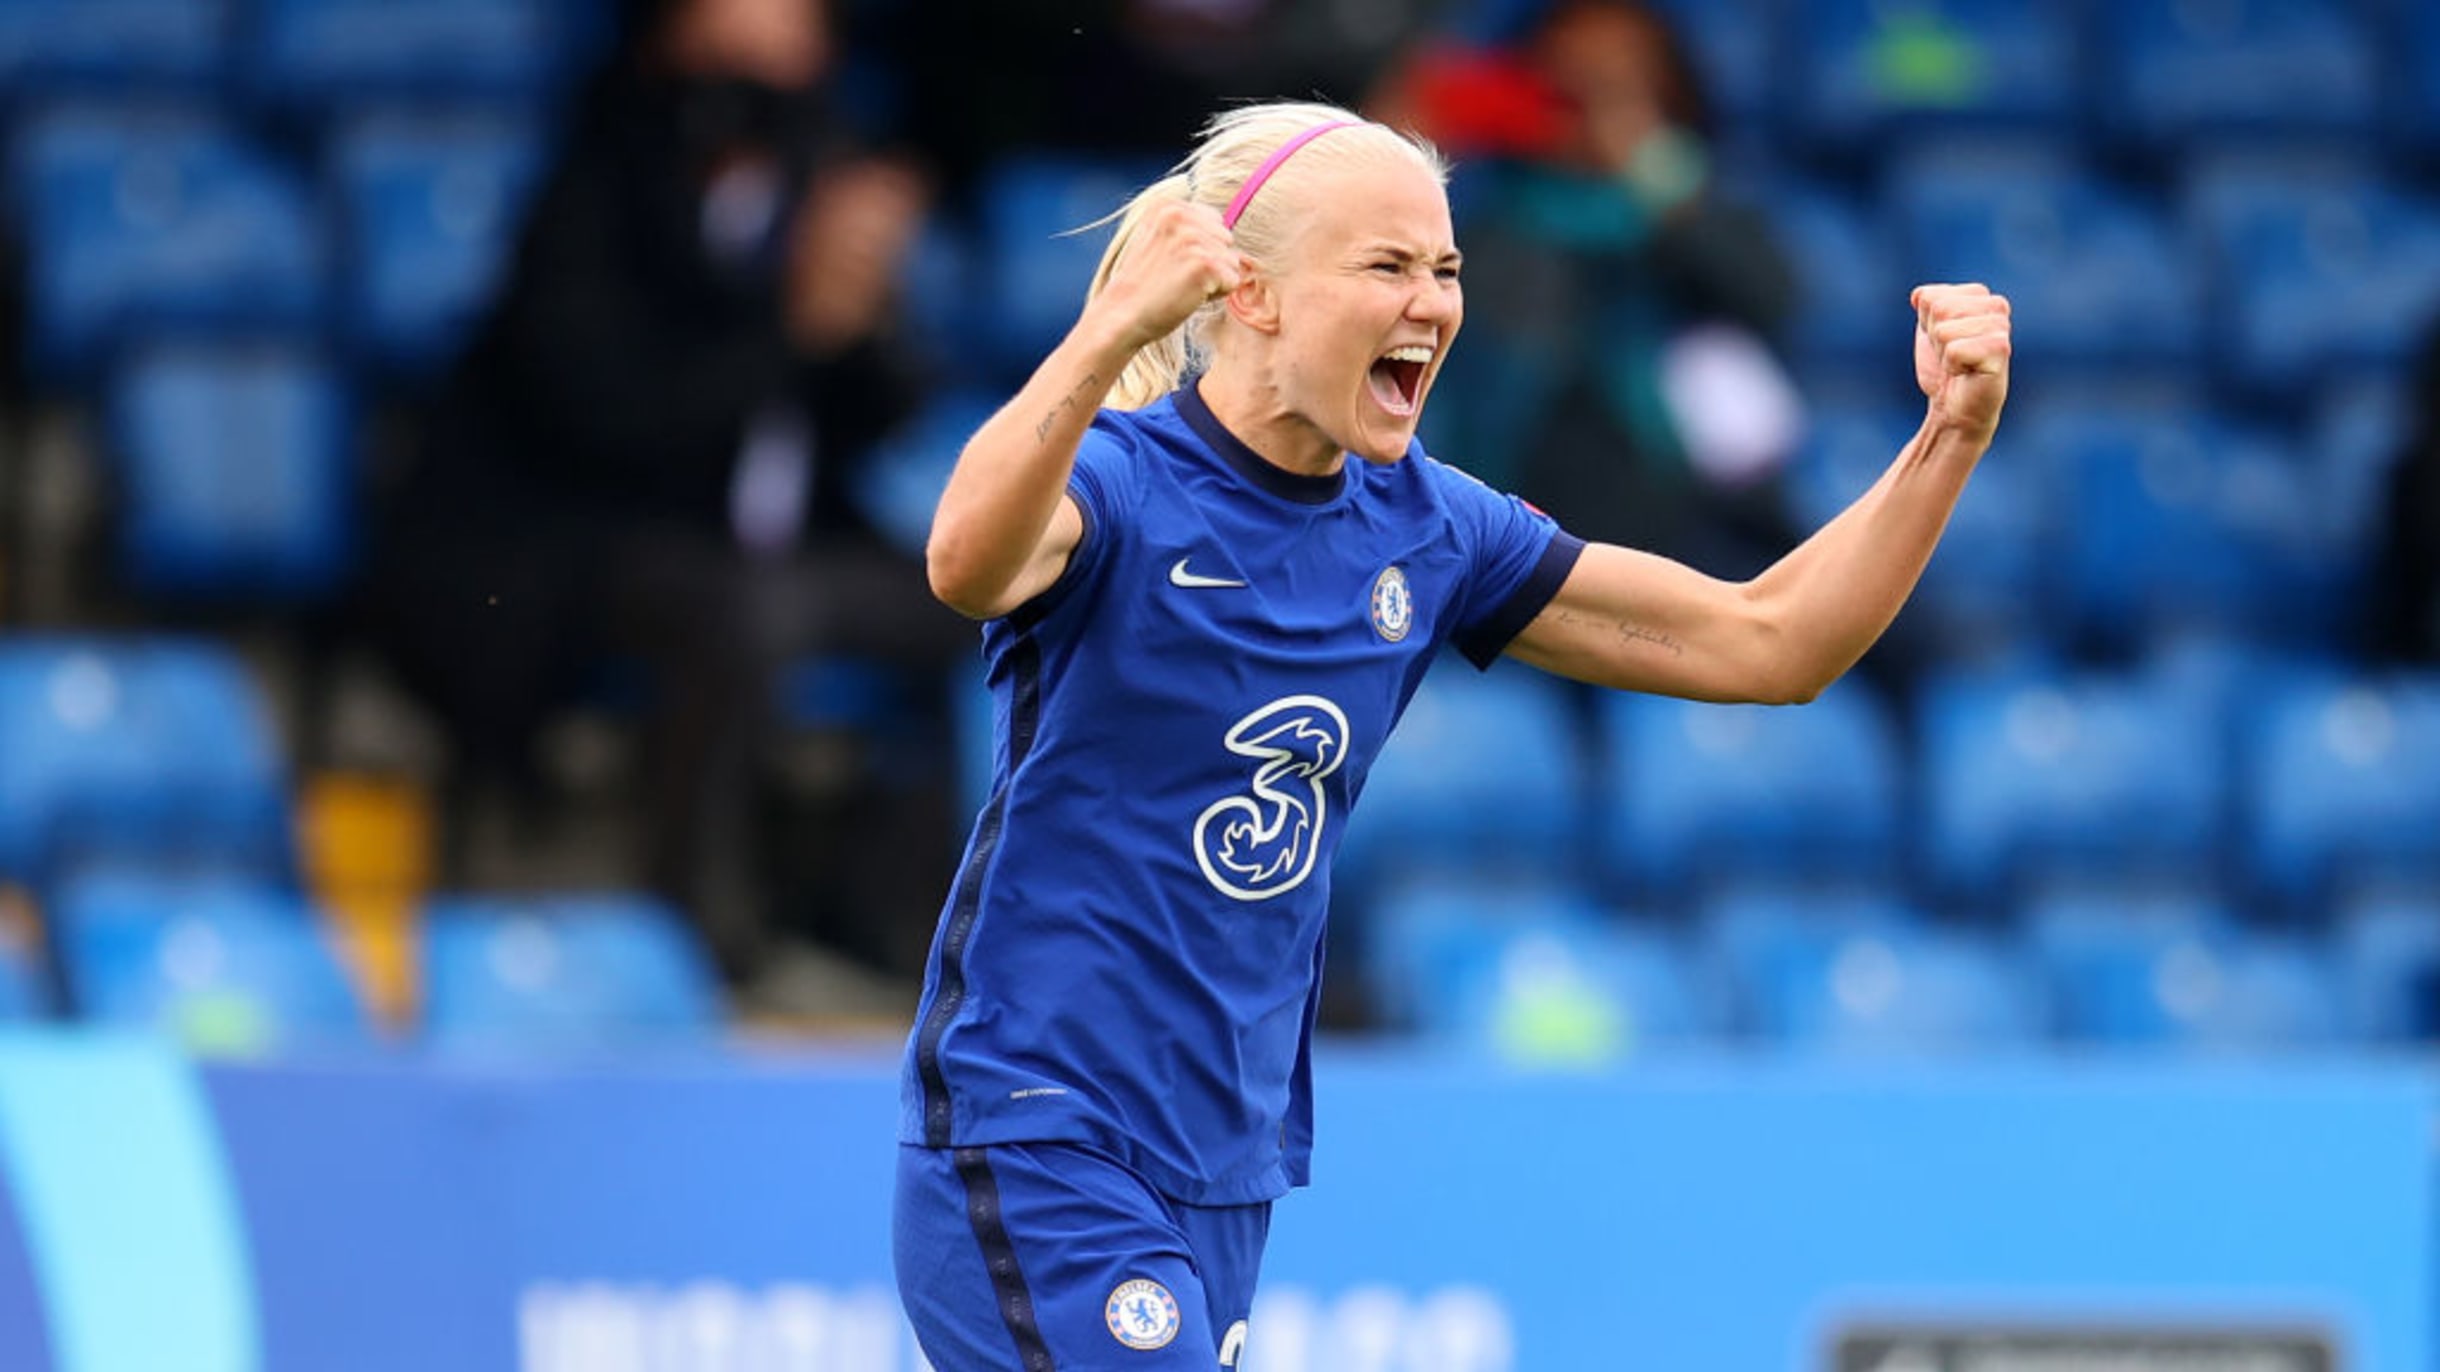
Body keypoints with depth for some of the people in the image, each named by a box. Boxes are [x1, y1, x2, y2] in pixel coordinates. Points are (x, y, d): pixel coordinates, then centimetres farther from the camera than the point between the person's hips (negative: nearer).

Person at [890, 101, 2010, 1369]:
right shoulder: (1114, 480, -13)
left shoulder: (1424, 529, 8)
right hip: (1037, 1156, -7)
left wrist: (1950, 439, -4)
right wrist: (1110, 335, -53)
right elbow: (968, 564, -38)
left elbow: (1767, 642, 10)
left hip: (1226, 1188, 8)